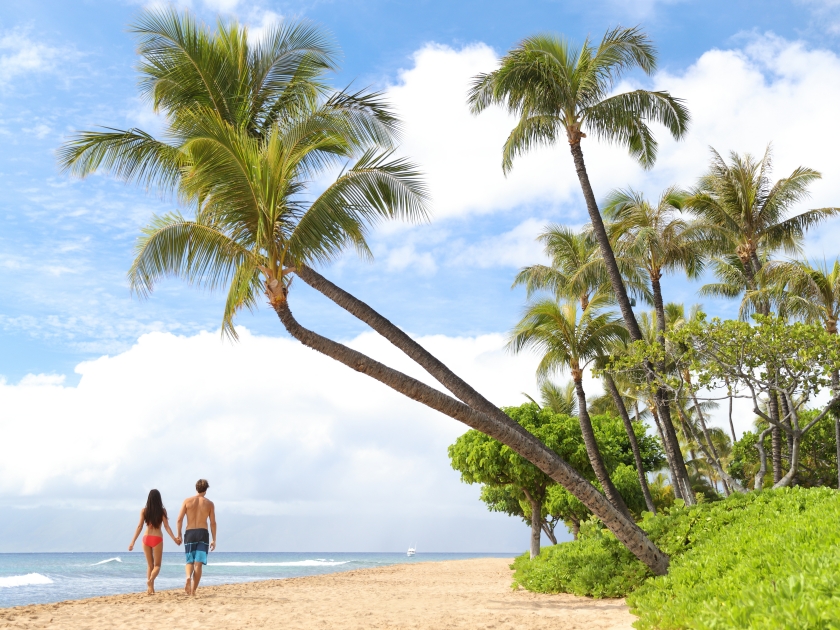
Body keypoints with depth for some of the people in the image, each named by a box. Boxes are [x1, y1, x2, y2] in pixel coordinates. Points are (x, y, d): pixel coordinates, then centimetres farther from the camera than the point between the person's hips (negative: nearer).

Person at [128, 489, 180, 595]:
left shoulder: (144, 511, 0)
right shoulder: (162, 511, -4)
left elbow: (139, 527, -3)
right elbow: (166, 526, -7)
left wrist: (133, 542, 1)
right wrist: (174, 539, -2)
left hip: (146, 538, 2)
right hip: (157, 539, -2)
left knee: (150, 565, 16)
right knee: (157, 565, 9)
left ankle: (150, 588, 10)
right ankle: (150, 580, -21)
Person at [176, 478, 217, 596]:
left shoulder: (187, 501, 4)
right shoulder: (209, 503, 4)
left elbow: (179, 519, -2)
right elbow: (213, 523, 3)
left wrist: (179, 534, 7)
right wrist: (214, 540, 9)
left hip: (189, 533, 1)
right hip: (203, 533, -1)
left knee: (190, 561, 13)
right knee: (198, 563, 0)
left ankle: (188, 577, -18)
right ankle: (193, 590, -5)